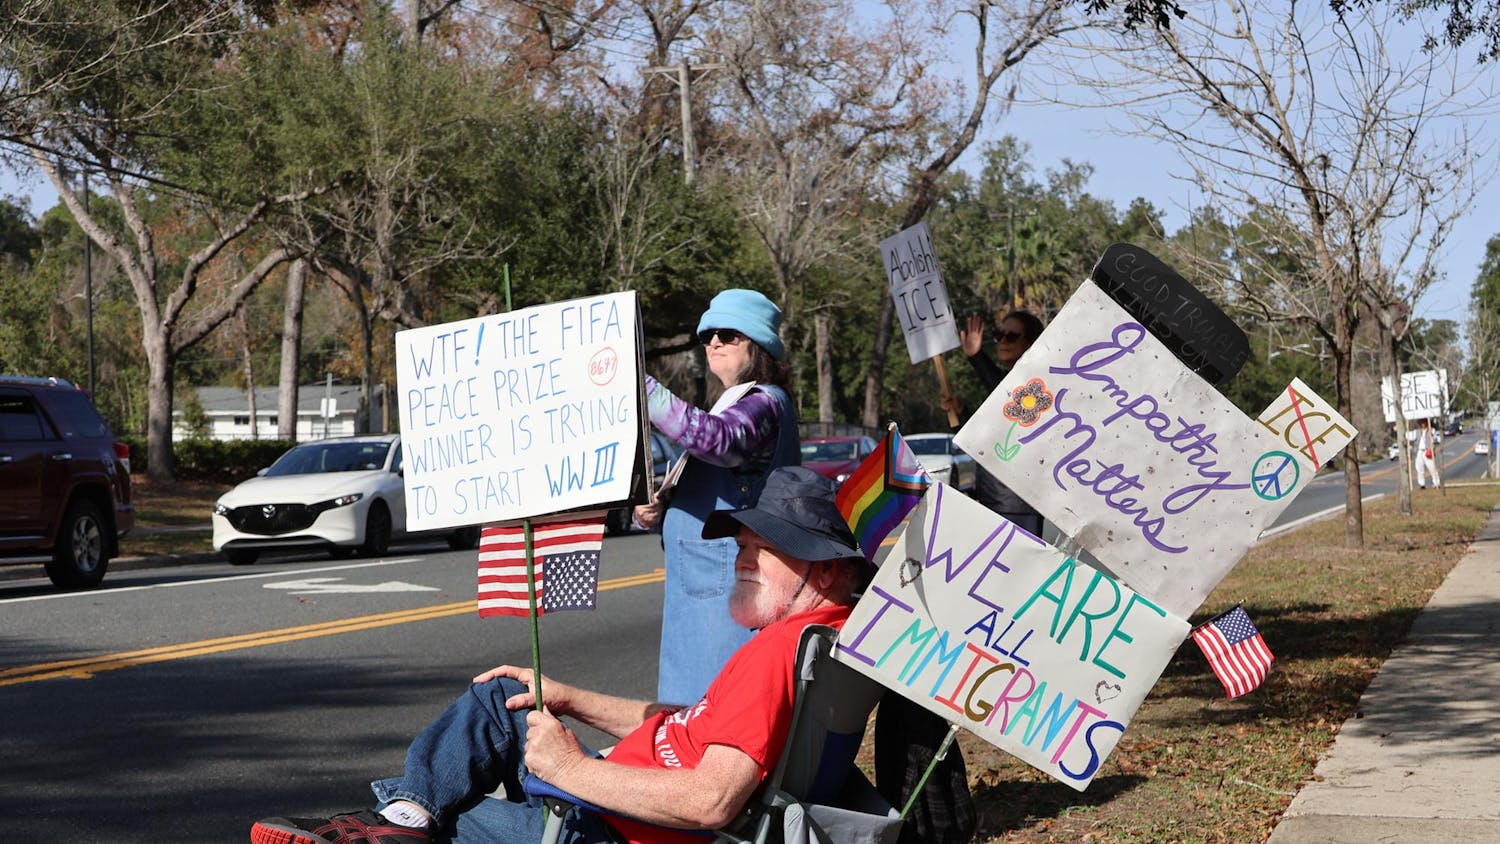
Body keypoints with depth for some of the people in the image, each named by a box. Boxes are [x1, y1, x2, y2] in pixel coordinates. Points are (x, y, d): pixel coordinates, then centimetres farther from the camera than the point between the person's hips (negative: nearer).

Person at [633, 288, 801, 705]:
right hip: (700, 589, 10)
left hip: (732, 591, -10)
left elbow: (716, 439, -33)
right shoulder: (732, 408, 23)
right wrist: (656, 513, 7)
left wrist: (641, 386, -35)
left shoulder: (764, 404, -9)